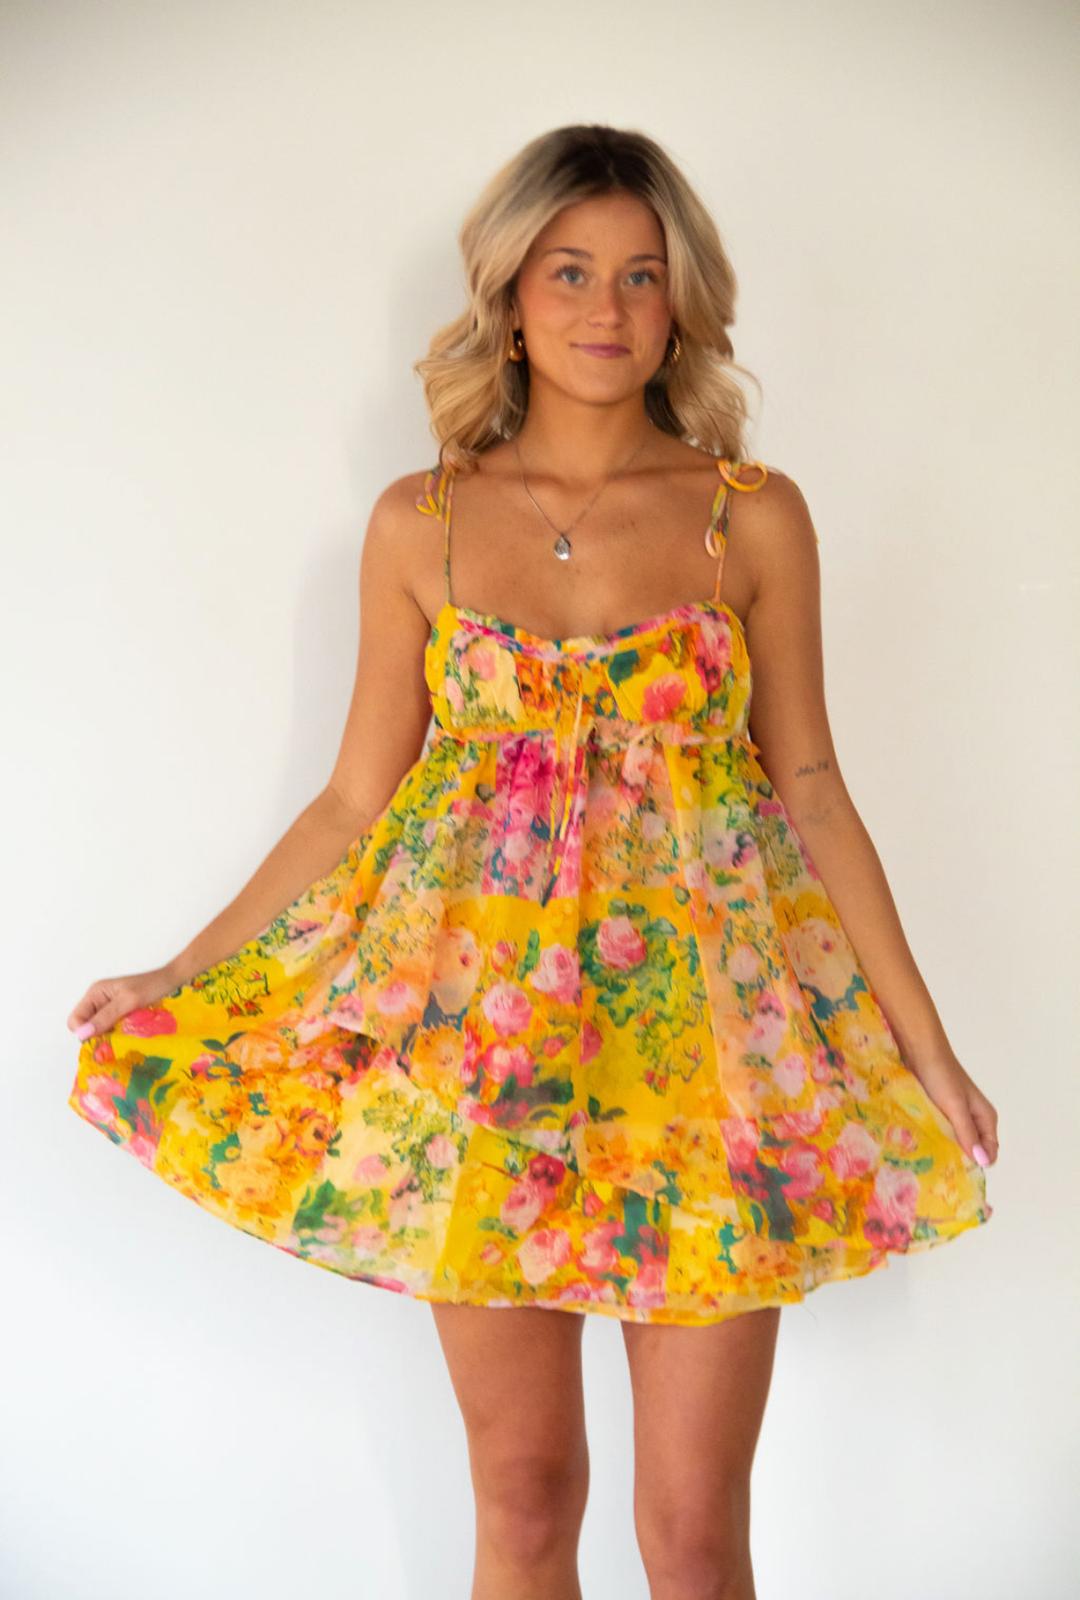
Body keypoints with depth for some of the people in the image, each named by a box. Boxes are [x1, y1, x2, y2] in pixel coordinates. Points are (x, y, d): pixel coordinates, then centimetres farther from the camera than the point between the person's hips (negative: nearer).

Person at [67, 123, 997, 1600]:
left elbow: (809, 789, 5)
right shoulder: (419, 523, 4)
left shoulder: (756, 517, 2)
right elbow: (356, 800, 7)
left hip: (700, 1024, 0)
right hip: (477, 1028, 1)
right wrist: (183, 982, 6)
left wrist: (925, 1042, 3)